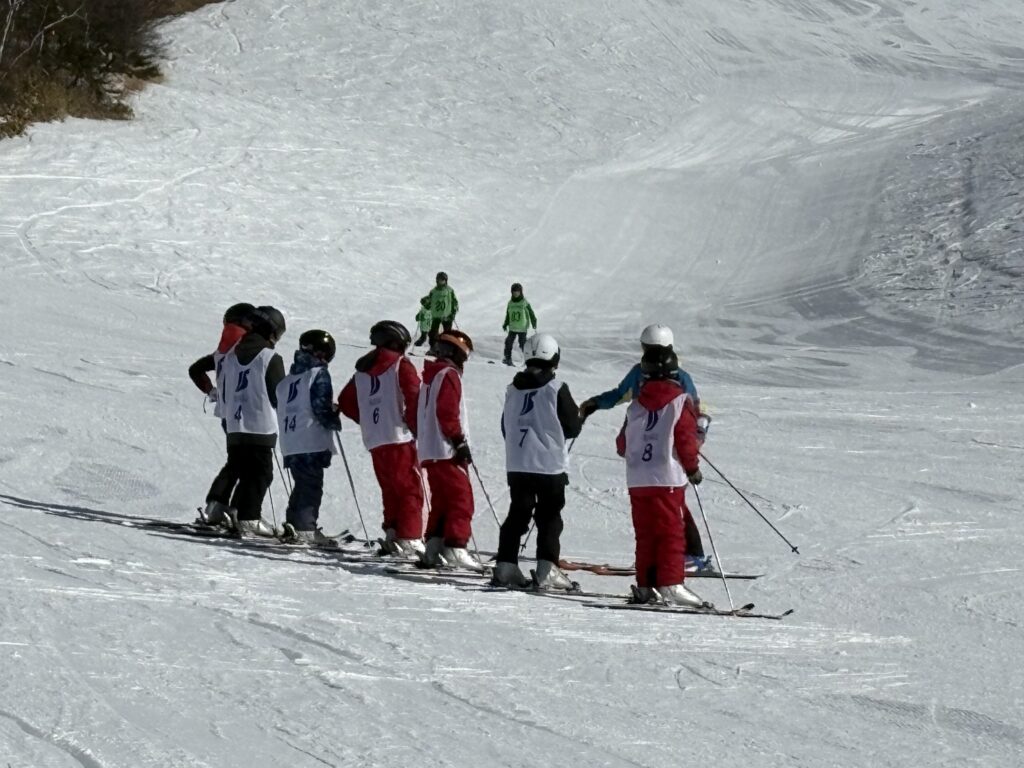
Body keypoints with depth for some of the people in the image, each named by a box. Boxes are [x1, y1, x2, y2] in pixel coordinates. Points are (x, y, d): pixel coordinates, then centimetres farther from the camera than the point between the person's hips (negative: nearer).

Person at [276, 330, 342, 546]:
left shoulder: (287, 379, 17)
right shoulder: (319, 374, -6)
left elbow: (281, 406, 20)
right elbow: (321, 407, -14)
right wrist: (335, 422, 3)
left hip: (290, 444, 7)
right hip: (312, 442, -7)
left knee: (302, 485, 15)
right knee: (312, 486, -7)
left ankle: (293, 525, 10)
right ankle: (304, 529, -14)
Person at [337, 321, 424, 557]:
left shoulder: (362, 370, 16)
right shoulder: (400, 365, -2)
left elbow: (345, 402, 18)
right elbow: (415, 397, -13)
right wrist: (416, 428, -1)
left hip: (374, 441, 6)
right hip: (399, 438, -6)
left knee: (390, 491, 14)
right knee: (410, 490, -4)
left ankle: (392, 535, 7)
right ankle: (408, 539, -13)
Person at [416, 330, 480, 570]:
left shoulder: (430, 374, 19)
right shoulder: (449, 375, -9)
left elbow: (418, 413, 22)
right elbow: (447, 413, -18)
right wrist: (460, 442, -16)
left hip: (428, 451, 10)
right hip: (447, 451, -10)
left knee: (442, 500, 13)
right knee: (461, 499, -11)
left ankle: (433, 548, 9)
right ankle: (455, 547, -21)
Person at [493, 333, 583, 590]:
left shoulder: (513, 389, 6)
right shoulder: (556, 389, -11)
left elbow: (505, 427, 14)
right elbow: (572, 426, -6)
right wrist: (580, 415, 16)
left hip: (516, 464, 5)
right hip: (550, 464, -5)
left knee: (517, 514, 12)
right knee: (549, 517, 1)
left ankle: (505, 566, 7)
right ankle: (547, 571, -6)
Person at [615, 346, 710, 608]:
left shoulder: (636, 404, 8)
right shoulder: (680, 401, -5)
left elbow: (622, 444, 13)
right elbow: (686, 439, -8)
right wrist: (693, 468, 7)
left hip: (637, 479, 5)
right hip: (668, 478, -5)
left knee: (645, 534, 11)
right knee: (672, 533, -4)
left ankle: (645, 585, 11)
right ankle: (670, 584, -13)